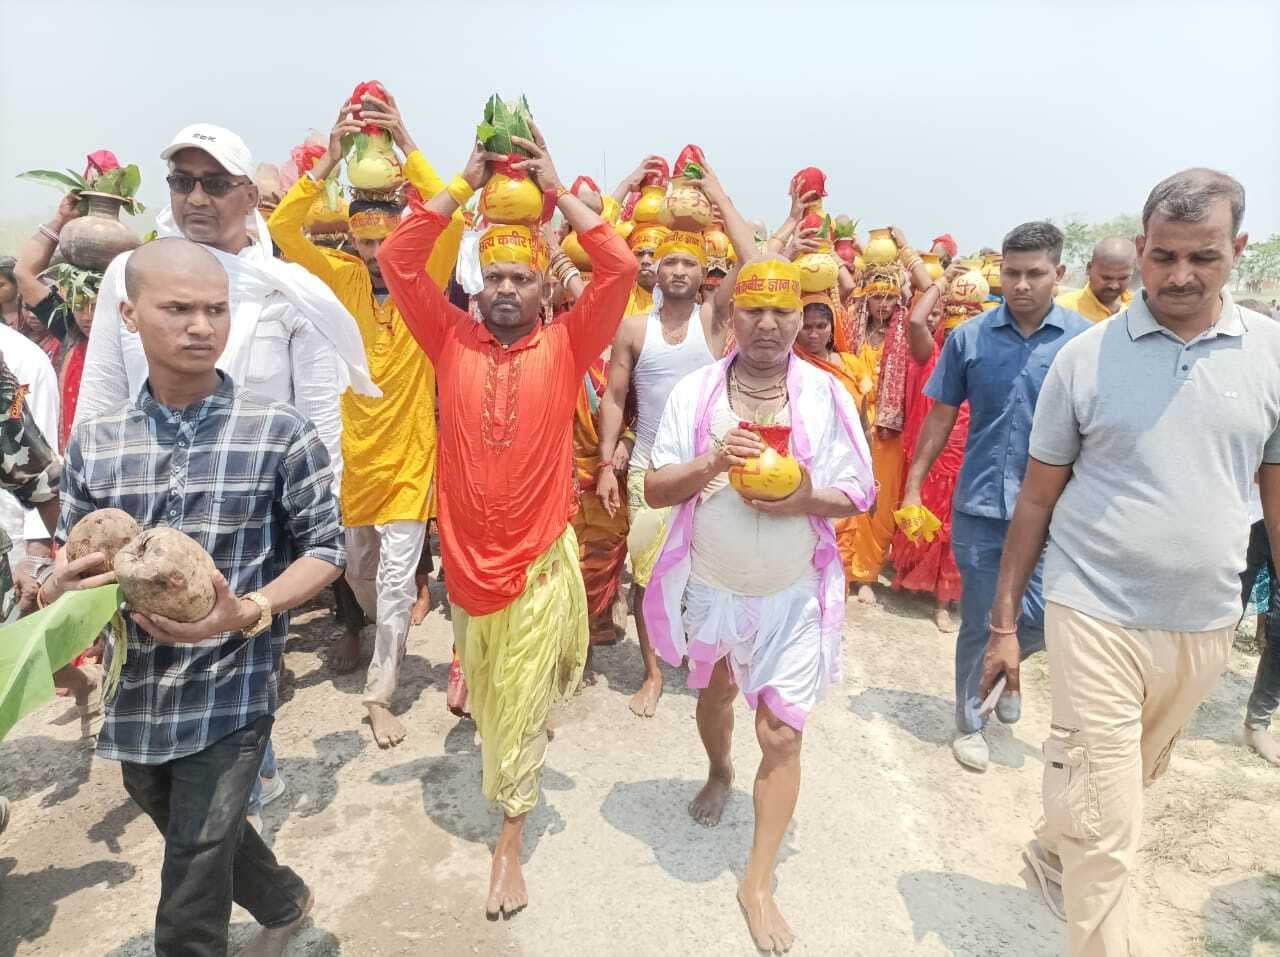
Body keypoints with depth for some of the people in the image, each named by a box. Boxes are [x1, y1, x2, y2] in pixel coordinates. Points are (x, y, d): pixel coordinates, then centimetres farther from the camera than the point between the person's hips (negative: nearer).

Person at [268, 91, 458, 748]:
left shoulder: (423, 281, -5)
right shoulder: (343, 278, 2)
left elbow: (449, 218, -21)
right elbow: (284, 227, -9)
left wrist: (407, 145, -22)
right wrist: (331, 156, -16)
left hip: (408, 448, -3)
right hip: (353, 444, 4)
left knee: (396, 577, -2)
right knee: (357, 568, 19)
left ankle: (380, 692, 12)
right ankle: (384, 637, 49)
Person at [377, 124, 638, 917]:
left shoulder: (565, 347, -6)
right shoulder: (453, 340, -1)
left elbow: (621, 268, -15)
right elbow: (399, 260, -7)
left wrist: (555, 186, -9)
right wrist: (466, 183, -7)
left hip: (540, 559, -2)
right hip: (466, 553, 2)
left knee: (521, 705, 9)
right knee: (483, 690, 25)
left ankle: (511, 841, 24)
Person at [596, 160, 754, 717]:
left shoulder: (713, 318, -1)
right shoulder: (634, 328, 1)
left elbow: (754, 262, -15)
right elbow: (613, 397, 2)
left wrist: (719, 197, -9)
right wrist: (607, 464, -4)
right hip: (648, 467, 1)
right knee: (645, 571, 6)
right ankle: (653, 673, 22)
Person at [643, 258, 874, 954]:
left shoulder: (828, 396, -8)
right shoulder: (694, 391, -8)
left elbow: (859, 495, -4)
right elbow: (654, 488, -9)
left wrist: (807, 499, -25)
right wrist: (710, 464, -28)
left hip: (792, 596, -1)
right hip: (708, 587, 2)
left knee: (781, 736, -1)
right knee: (714, 696, 27)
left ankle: (758, 884, 18)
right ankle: (719, 773, 61)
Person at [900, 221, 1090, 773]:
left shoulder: (1085, 339, -3)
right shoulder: (969, 337, -1)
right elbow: (941, 417, 5)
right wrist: (913, 487, 3)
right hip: (979, 505, 0)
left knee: (1043, 618, 3)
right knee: (979, 621, 9)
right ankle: (969, 722, 29)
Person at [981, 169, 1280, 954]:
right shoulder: (1085, 357, -7)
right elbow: (1038, 498, -2)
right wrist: (1004, 622, -2)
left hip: (1206, 625, 4)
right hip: (1095, 616, -3)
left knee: (1128, 782, 25)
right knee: (1108, 824, 1)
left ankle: (1056, 850, 52)